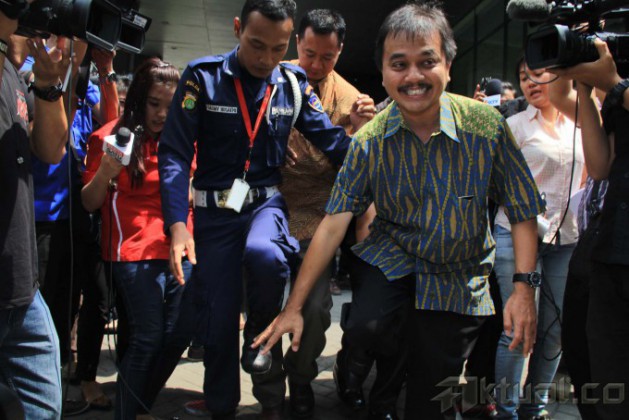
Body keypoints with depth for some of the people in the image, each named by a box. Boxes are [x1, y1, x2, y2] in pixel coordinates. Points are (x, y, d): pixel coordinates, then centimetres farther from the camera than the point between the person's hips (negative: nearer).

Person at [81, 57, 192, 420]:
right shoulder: (111, 137, -2)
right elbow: (89, 204, -2)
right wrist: (104, 173, -20)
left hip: (180, 251, 5)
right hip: (136, 254, -5)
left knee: (172, 337, 6)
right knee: (149, 339, -8)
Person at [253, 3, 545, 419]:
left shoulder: (487, 126, -17)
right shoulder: (369, 142, -14)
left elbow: (523, 211, -10)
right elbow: (334, 224, -15)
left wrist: (524, 287, -19)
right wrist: (293, 307, -17)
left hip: (459, 275, 0)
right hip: (394, 256, 1)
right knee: (366, 326, -25)